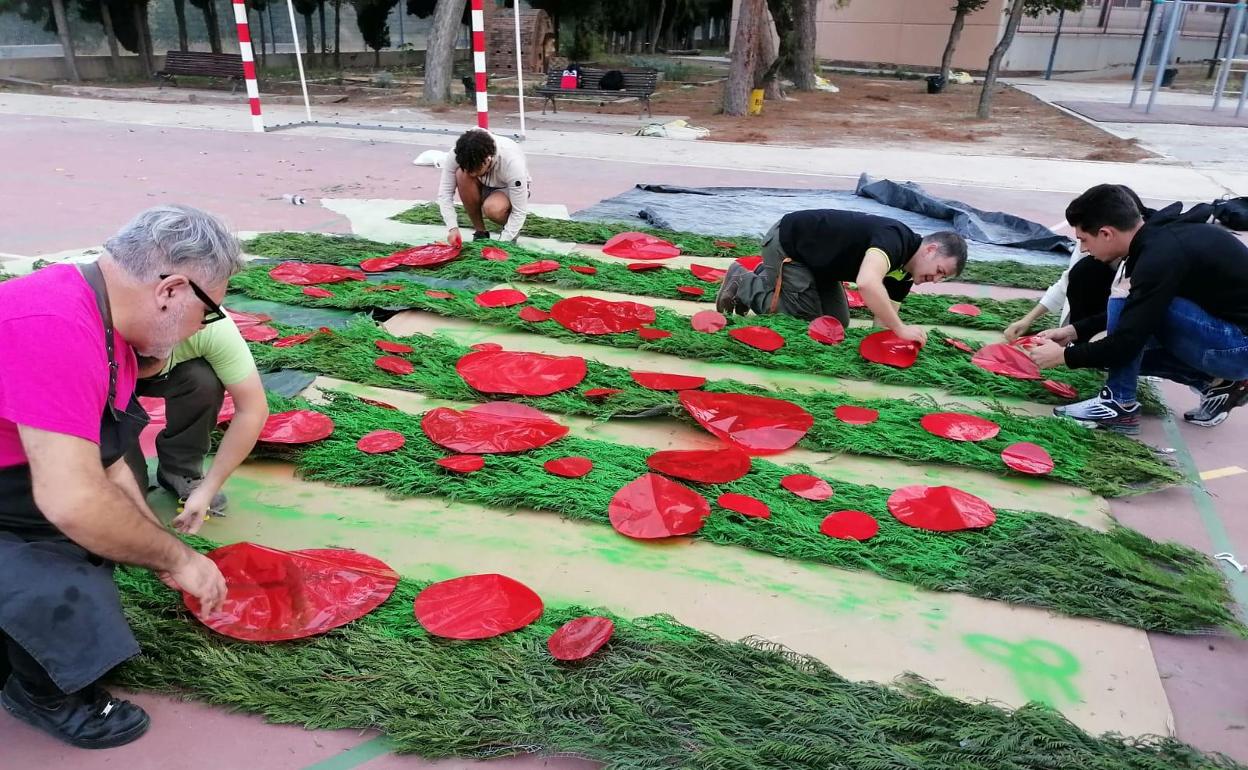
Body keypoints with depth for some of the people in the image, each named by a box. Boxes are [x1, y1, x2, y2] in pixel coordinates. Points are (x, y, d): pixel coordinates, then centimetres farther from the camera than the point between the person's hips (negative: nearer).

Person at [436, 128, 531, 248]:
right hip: (482, 187, 4)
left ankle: (511, 227, -1)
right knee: (462, 175, -30)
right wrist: (452, 227, -34)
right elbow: (444, 193, -22)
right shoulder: (456, 155, -29)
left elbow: (520, 211, -31)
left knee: (493, 208, -38)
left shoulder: (512, 162, -37)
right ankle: (480, 232, -13)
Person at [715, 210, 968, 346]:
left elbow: (882, 320, 0)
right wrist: (901, 329, -39)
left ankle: (768, 277, 21)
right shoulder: (895, 238, -29)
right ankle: (744, 282, 7)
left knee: (837, 322, 9)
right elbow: (867, 283, -48)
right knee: (806, 320, -8)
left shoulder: (903, 272, -2)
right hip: (786, 243, -9)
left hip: (813, 257, 9)